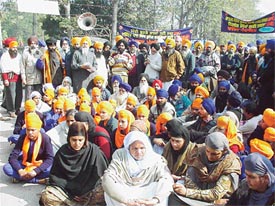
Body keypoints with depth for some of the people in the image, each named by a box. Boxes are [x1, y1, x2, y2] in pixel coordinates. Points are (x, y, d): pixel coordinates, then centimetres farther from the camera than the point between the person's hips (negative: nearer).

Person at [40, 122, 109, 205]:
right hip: (64, 188, 2)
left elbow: (101, 174, -7)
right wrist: (69, 191, -8)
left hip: (83, 193, -2)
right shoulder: (63, 151, -2)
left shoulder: (93, 151, -10)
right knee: (46, 195, -25)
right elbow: (54, 175, 5)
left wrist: (84, 193, -10)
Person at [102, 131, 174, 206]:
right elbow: (107, 179, -23)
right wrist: (126, 200, -35)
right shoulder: (120, 157, -11)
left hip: (147, 199, 1)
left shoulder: (156, 159, -9)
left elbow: (167, 180, -20)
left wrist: (156, 199, -39)